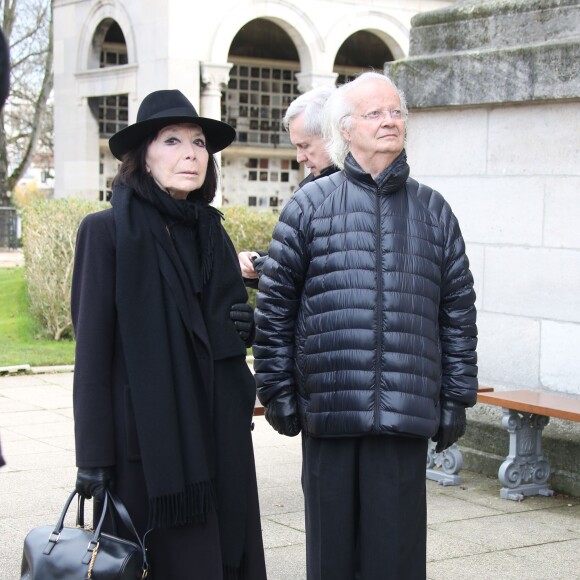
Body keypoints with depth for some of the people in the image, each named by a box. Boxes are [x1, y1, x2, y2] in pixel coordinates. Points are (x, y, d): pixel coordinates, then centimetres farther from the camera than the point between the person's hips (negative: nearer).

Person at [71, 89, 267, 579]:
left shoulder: (212, 232, 13)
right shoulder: (108, 230, -4)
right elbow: (93, 348, -7)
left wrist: (245, 326, 0)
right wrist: (93, 457, -11)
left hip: (222, 436, 6)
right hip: (149, 438, -5)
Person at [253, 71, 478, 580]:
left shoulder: (433, 211, 10)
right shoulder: (310, 205, 5)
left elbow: (459, 310, 11)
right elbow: (275, 305, 5)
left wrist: (456, 398, 7)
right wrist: (277, 390, 1)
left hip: (407, 414, 1)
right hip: (328, 407, -1)